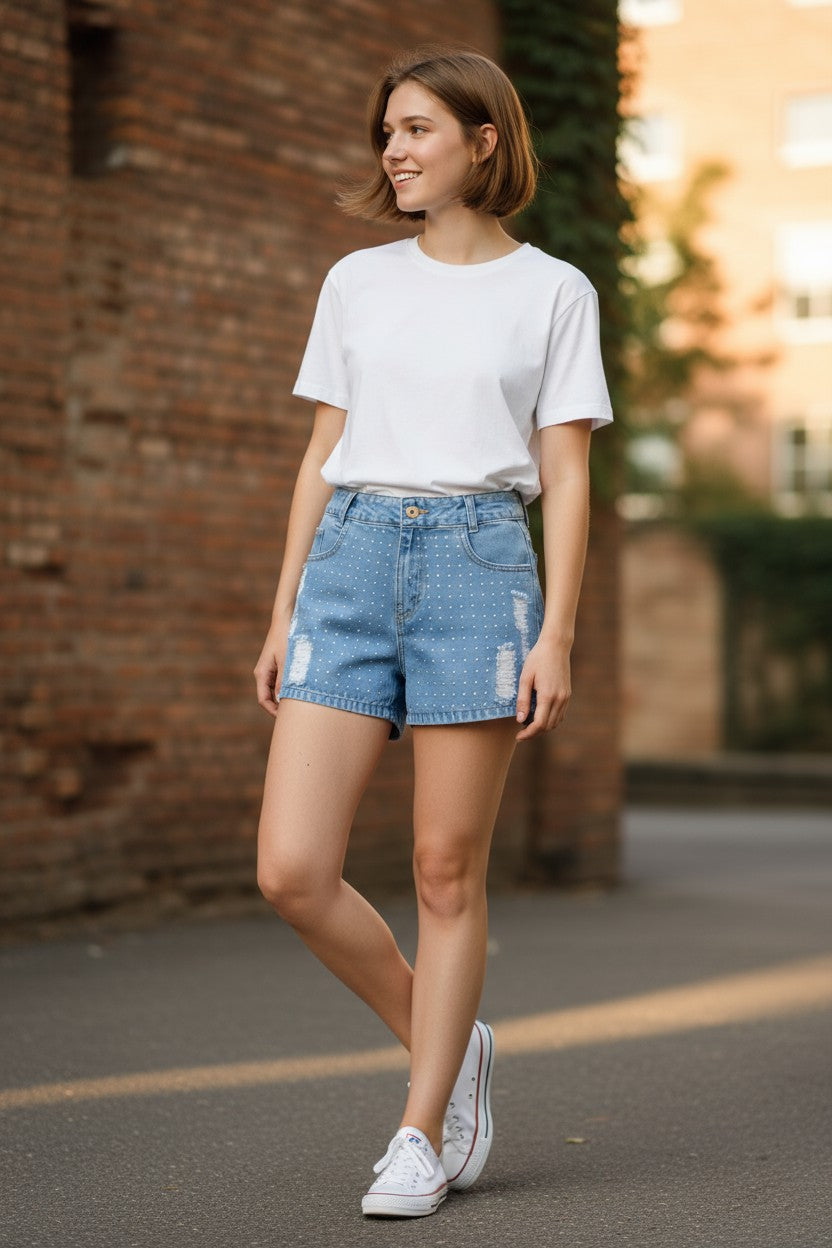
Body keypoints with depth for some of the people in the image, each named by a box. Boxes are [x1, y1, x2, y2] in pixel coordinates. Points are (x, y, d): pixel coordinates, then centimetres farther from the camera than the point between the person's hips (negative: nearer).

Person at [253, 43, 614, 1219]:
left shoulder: (553, 291, 4)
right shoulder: (357, 283, 13)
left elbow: (567, 477, 1)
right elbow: (322, 458, 14)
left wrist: (556, 638, -8)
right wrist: (283, 616, 9)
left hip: (480, 567, -3)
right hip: (351, 563, 3)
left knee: (447, 874, 0)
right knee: (292, 872, -6)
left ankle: (422, 1134, 14)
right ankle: (450, 1047, 17)